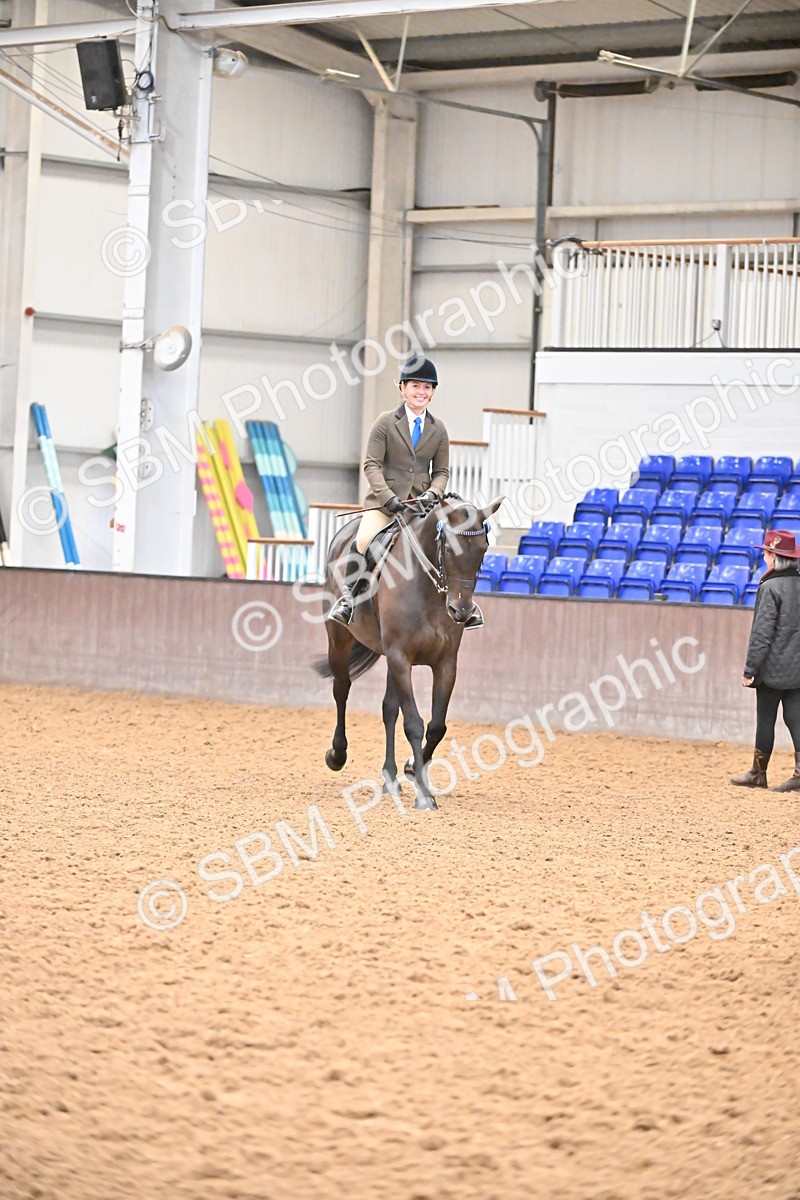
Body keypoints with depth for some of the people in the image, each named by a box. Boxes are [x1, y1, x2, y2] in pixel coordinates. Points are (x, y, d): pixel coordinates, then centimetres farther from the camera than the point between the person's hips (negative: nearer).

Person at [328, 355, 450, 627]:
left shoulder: (438, 429, 12)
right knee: (364, 541, -26)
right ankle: (348, 598, -13)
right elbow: (372, 464, -4)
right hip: (384, 500, -3)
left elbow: (441, 471, 13)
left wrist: (432, 493, -9)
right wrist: (388, 497, -18)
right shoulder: (386, 422, 2)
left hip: (420, 502, 3)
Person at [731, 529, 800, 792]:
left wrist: (750, 668, -11)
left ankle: (758, 773, 12)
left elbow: (762, 632, -15)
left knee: (765, 720, 4)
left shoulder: (770, 588, -13)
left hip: (773, 667, -6)